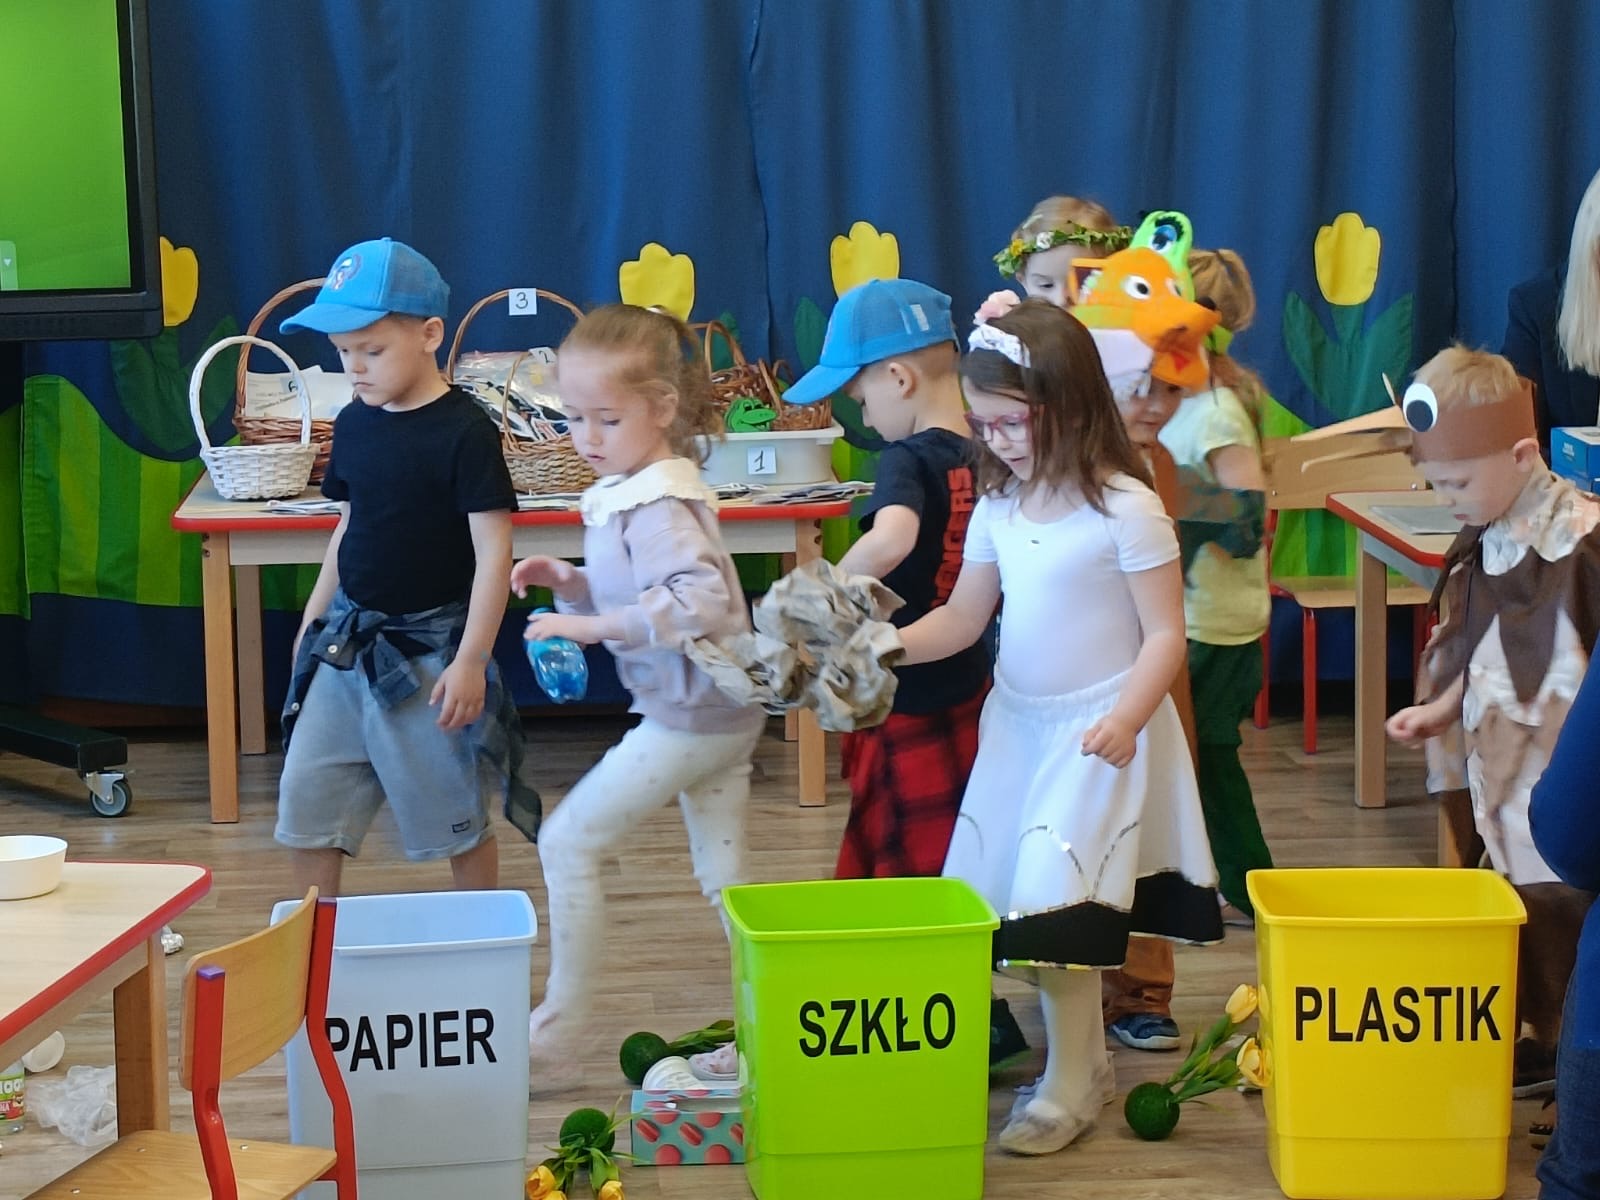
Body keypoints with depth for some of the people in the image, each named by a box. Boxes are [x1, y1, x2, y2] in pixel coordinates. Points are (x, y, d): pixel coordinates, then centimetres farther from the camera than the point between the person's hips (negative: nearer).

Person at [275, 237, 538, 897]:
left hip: (429, 650, -6)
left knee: (457, 820, 4)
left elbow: (493, 550, -16)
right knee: (305, 800, 6)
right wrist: (312, 620, 18)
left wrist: (471, 658, -20)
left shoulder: (464, 431, -15)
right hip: (348, 640, 6)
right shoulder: (353, 424, 5)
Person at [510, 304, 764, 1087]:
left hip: (689, 719, -10)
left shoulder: (656, 508, -21)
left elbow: (700, 599, -35)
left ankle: (556, 1038, 4)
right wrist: (569, 582, 1)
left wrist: (596, 625, -33)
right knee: (723, 877, 14)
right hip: (721, 714, 10)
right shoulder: (631, 491, 9)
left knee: (568, 842, -3)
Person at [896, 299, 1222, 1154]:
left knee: (1056, 903, -11)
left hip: (1098, 733, -7)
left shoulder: (1125, 509, -14)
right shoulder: (998, 508, 5)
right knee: (1014, 895, 7)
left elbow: (1165, 635, -13)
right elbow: (962, 619, 10)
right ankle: (1083, 1056, 20)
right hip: (1017, 724, 7)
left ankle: (1069, 1083, 2)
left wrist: (1125, 719, -26)